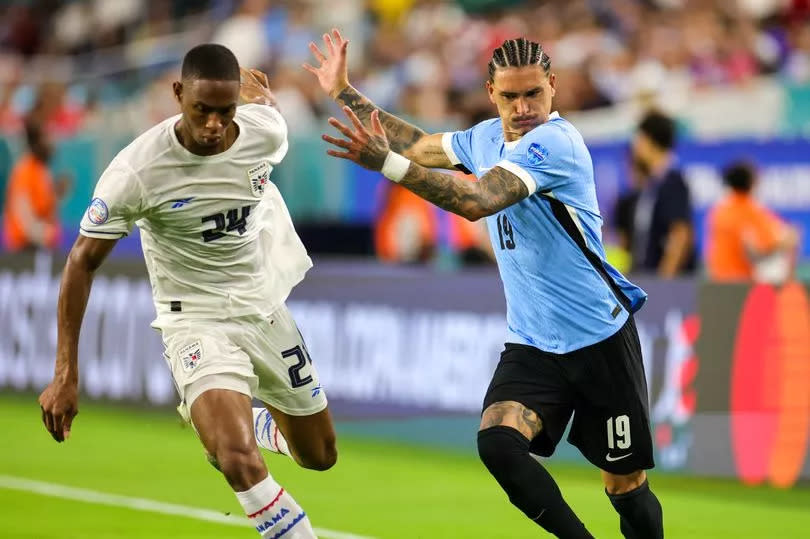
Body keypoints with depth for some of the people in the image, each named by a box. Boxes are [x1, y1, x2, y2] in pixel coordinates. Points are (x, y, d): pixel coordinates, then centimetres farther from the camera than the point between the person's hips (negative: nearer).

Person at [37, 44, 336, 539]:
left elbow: (258, 89, 10)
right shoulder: (136, 170, -25)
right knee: (241, 464, -29)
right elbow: (83, 262, -16)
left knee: (320, 457, 18)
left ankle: (227, 422, 47)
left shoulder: (267, 133, -15)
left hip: (267, 312, 5)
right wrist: (67, 373, -17)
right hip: (196, 324, -5)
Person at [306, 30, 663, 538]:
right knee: (497, 441, -21)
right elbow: (420, 145, 26)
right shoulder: (487, 137, 7)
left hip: (601, 340, -6)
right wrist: (344, 91, 25)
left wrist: (386, 162, -40)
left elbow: (478, 201, -32)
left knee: (626, 486, 1)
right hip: (531, 344, 6)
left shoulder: (555, 141, -19)